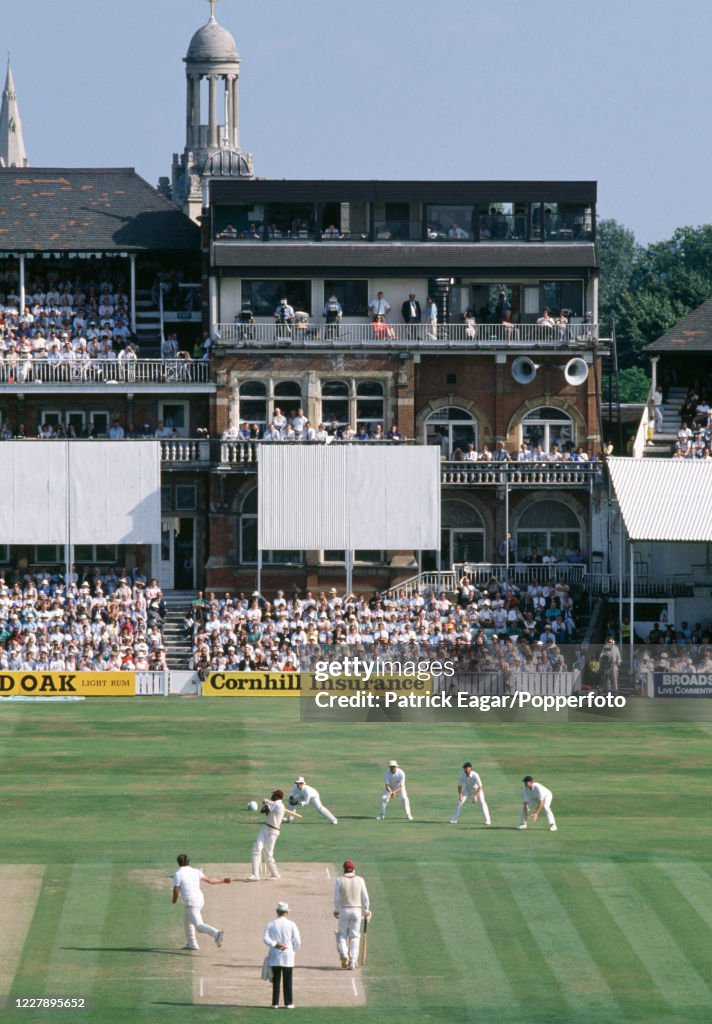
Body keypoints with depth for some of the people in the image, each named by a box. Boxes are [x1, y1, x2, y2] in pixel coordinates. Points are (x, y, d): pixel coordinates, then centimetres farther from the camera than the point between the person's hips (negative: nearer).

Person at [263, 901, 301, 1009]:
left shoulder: (271, 924, 0)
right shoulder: (291, 925, -4)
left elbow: (265, 938, -11)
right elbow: (297, 941, -5)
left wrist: (275, 944, -14)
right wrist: (293, 951, 10)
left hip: (275, 956, 1)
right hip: (288, 956, -1)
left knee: (276, 980, 5)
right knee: (287, 980, 4)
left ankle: (275, 1003, 3)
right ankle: (289, 1003, 4)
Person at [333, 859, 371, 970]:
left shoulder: (339, 880, -5)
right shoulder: (360, 880, -1)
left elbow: (337, 898, -5)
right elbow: (365, 897, -1)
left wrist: (336, 910, 10)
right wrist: (366, 912, 8)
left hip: (344, 910, -1)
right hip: (357, 910, 1)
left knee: (342, 934, 11)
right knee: (354, 936, 7)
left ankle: (343, 954, -14)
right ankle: (353, 962, 0)